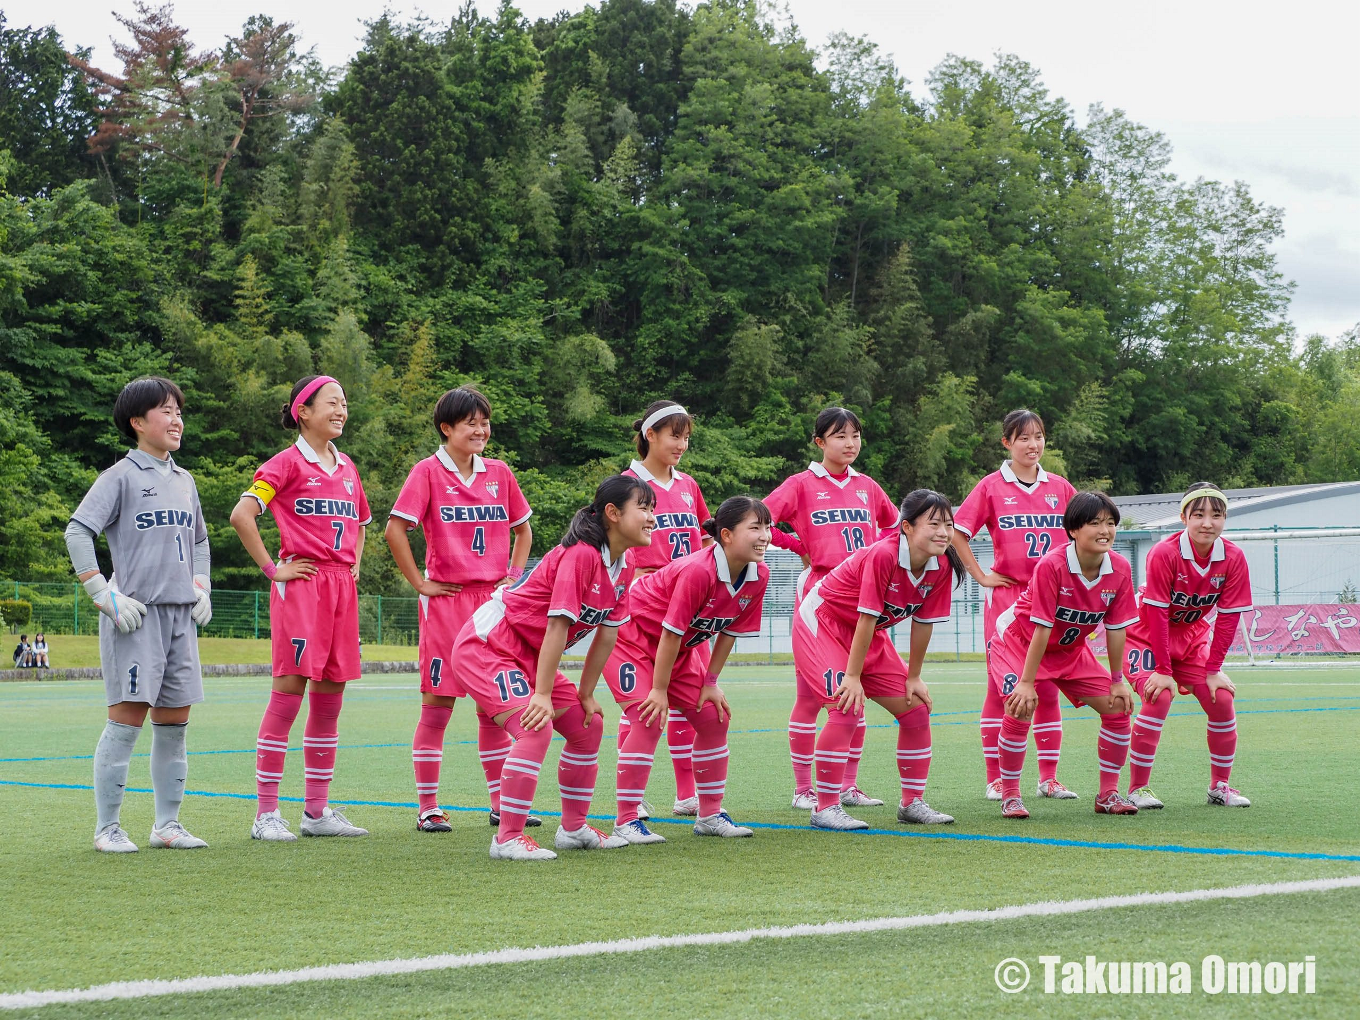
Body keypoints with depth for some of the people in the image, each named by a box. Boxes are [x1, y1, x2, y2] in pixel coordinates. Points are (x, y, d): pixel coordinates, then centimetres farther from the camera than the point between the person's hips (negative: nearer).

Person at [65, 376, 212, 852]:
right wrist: (104, 594, -15)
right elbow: (77, 532, -10)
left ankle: (167, 823, 15)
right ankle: (107, 827, -2)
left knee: (174, 722, 7)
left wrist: (201, 587, 15)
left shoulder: (184, 481, 17)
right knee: (127, 719, -8)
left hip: (181, 615, 7)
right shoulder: (122, 476, -4)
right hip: (136, 614, -7)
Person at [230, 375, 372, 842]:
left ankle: (317, 811, 13)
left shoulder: (346, 468, 18)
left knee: (330, 698, 7)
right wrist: (271, 568, -11)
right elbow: (242, 515, -13)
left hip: (341, 589, 7)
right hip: (300, 586, -7)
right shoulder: (287, 463, -4)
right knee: (289, 693, -9)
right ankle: (266, 814, -6)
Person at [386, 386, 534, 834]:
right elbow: (395, 530, -9)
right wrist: (420, 583, -8)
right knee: (437, 705, 0)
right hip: (446, 600, -4)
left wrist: (514, 575, 10)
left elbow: (523, 529, 22)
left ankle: (502, 805, 15)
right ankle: (427, 809, 5)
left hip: (494, 600, 4)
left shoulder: (499, 473, 10)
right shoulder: (428, 472, -4)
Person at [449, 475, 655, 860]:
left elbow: (607, 635, 7)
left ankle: (573, 828, 22)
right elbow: (558, 626, -27)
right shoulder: (580, 554, -26)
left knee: (588, 725, 10)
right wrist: (543, 695, -27)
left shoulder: (622, 568, 3)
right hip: (487, 645, -10)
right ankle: (507, 839, -19)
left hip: (530, 656, 10)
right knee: (536, 727, -25)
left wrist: (585, 695, 7)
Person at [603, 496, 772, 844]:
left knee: (714, 718, 3)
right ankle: (626, 821, -13)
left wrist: (710, 682, -1)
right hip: (631, 636, -8)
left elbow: (730, 632, -1)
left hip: (680, 648, 8)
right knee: (649, 719, -19)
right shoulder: (698, 571, -34)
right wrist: (660, 690, -21)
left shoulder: (759, 575, -12)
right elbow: (670, 632, -28)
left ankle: (710, 815, 14)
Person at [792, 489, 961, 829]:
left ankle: (912, 802, 16)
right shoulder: (883, 555, -33)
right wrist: (853, 677, -24)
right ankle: (826, 808, -15)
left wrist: (913, 678, 2)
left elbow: (923, 623, -3)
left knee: (915, 708, 3)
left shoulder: (941, 566, -12)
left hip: (869, 635, 8)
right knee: (847, 708, -22)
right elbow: (866, 618, -29)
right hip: (822, 622, -8)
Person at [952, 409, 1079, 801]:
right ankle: (995, 779, 3)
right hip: (1007, 595, -3)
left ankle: (1048, 777, 11)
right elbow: (956, 532, -4)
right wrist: (980, 576, -6)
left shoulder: (1060, 487, 8)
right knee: (1002, 686, -1)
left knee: (1048, 687, 5)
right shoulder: (991, 487, -1)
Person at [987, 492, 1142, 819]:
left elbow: (1116, 628, -8)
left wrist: (1117, 681, -4)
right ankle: (1010, 796, -8)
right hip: (1019, 641, -6)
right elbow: (1042, 628, -30)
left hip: (1071, 649, 6)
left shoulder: (1120, 570, -16)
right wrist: (1027, 681, -26)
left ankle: (1108, 794, 11)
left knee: (1118, 708, -2)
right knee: (1020, 709, -25)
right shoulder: (1052, 565, -32)